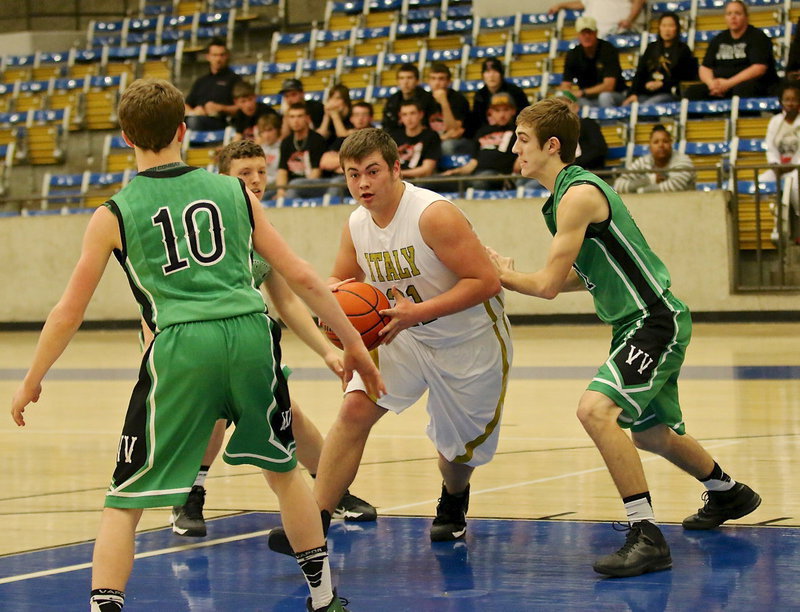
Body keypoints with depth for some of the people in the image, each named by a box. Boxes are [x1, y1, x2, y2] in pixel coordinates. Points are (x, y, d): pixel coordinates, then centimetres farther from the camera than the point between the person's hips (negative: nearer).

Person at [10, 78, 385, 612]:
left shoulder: (114, 215, 9)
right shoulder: (234, 192, 15)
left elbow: (69, 313, 12)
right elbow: (301, 277, 14)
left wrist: (31, 382, 25)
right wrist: (354, 344, 23)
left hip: (181, 348, -3)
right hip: (251, 334, 3)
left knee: (124, 503, 7)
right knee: (284, 469, 26)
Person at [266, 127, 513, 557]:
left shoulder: (434, 215, -27)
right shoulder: (356, 226, -6)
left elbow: (486, 281, -29)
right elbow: (341, 280, 11)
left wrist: (417, 312, -35)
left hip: (469, 342, -5)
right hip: (404, 336, 5)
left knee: (458, 447, 9)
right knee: (355, 409, -17)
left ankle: (453, 504, 46)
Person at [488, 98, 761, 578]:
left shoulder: (578, 195, -19)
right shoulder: (572, 190, 12)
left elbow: (549, 285, -18)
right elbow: (585, 275, 19)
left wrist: (504, 276, -1)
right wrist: (509, 274, 11)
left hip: (655, 321, -11)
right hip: (641, 323, 11)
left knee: (596, 410, -29)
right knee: (650, 433, 27)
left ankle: (648, 536, -28)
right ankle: (727, 493, 53)